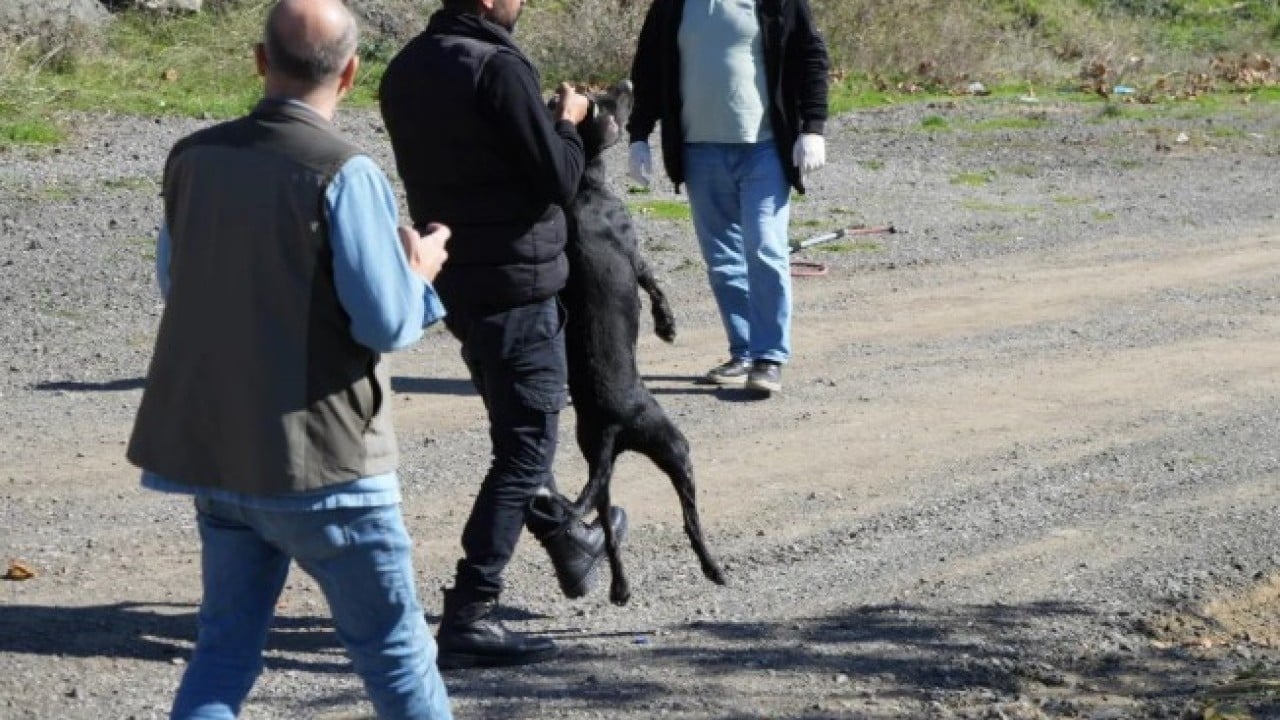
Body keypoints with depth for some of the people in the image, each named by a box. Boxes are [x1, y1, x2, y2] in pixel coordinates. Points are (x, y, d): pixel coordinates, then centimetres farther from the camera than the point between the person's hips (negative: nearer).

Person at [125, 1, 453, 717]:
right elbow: (386, 322, -16)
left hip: (216, 449, 6)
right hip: (323, 458, -6)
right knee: (394, 647, 9)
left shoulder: (192, 159, 3)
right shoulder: (344, 174, -17)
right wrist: (419, 268, 3)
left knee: (226, 646, 14)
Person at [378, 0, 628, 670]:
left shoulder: (405, 69, 6)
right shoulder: (499, 67, -20)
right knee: (524, 447, -3)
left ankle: (571, 543, 45)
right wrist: (568, 122, -1)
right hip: (515, 282, -9)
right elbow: (559, 181, -19)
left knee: (517, 431, 25)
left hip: (454, 280, 9)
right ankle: (469, 615, -6)